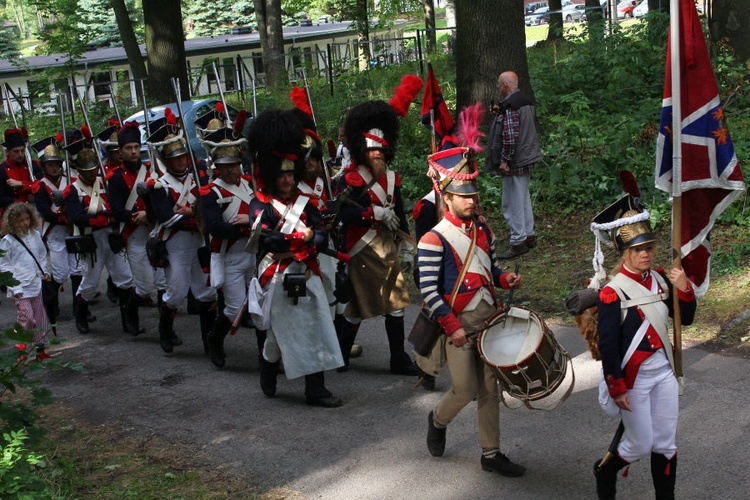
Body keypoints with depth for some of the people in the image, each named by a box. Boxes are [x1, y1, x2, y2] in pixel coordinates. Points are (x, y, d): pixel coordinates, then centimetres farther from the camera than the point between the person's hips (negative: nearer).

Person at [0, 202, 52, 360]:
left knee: (40, 318, 10)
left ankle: (40, 349, 21)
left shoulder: (35, 235, 7)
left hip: (36, 284, 6)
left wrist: (44, 272, 7)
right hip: (20, 288, -6)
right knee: (26, 318, -12)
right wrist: (14, 287, -13)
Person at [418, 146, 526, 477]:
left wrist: (506, 279, -1)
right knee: (465, 389, -2)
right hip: (458, 324, -6)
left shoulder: (484, 232, 7)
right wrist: (452, 327, -18)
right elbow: (428, 290, -15)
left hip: (489, 319, 6)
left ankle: (491, 454, 20)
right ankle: (438, 420, 31)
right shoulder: (434, 240, -14)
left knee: (490, 388, 9)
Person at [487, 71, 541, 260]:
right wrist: (501, 114, 16)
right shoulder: (526, 101, 11)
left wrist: (504, 160, -19)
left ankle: (518, 242, 2)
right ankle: (529, 235, 27)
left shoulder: (510, 105, -19)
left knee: (513, 203, -3)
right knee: (524, 198, 19)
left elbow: (510, 135, -24)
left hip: (514, 162, -10)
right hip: (528, 158, 10)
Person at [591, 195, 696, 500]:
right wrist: (617, 389, -14)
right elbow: (607, 345, -15)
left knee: (665, 444, 12)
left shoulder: (660, 280, 0)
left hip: (664, 371, 5)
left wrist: (684, 289, -9)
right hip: (634, 377, -5)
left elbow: (686, 318, 8)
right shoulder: (613, 292, -17)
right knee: (640, 446, 5)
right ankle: (605, 471, 33)